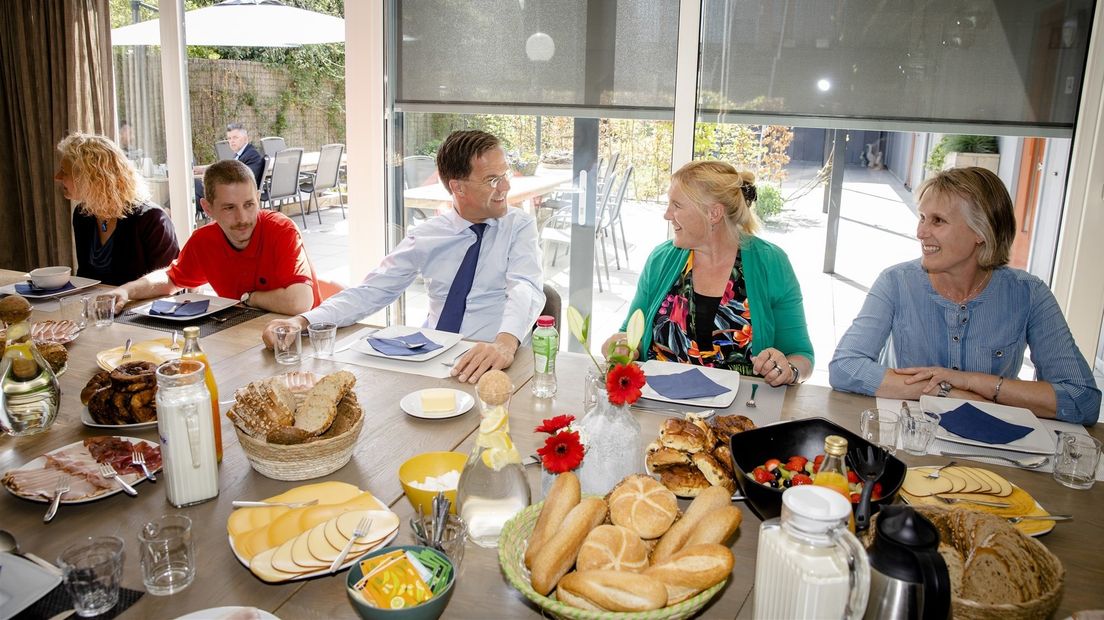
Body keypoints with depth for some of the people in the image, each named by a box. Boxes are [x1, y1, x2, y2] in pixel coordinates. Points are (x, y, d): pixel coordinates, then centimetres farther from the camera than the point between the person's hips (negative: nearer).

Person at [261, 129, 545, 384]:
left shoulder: (519, 226, 0)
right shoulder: (426, 234, 7)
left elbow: (526, 289, -17)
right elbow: (371, 291, 4)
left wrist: (505, 343, -39)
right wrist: (302, 321, -13)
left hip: (492, 364, -2)